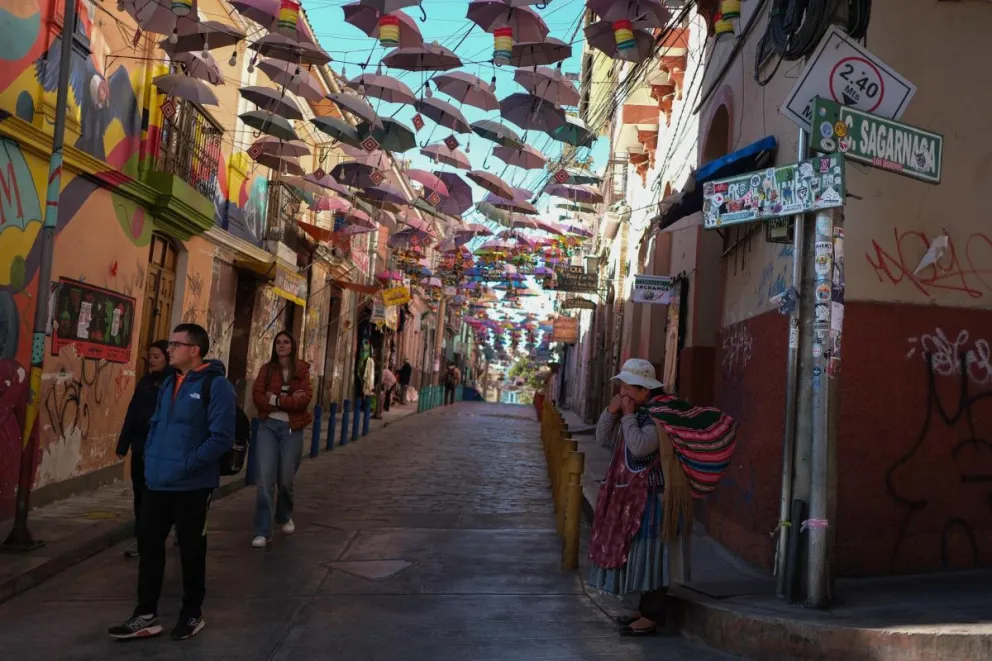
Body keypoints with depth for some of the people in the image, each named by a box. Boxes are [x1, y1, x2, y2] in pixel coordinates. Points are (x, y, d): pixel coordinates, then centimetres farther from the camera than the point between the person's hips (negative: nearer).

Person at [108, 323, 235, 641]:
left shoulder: (216, 385, -13)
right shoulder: (169, 383, 12)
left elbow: (222, 437, -18)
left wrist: (187, 464, -21)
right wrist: (150, 457, 7)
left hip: (192, 485, -7)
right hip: (157, 482, 7)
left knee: (191, 549, 7)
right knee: (149, 544, 10)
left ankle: (192, 615, 24)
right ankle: (146, 615, 22)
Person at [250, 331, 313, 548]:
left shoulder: (302, 370, 2)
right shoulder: (267, 369, 6)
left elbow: (305, 399, -11)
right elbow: (257, 396, -6)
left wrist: (275, 399, -13)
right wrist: (289, 401, -14)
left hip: (292, 429, 0)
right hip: (268, 426, 1)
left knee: (285, 479, 8)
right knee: (265, 478, -8)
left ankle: (285, 517, 37)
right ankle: (262, 532, -3)